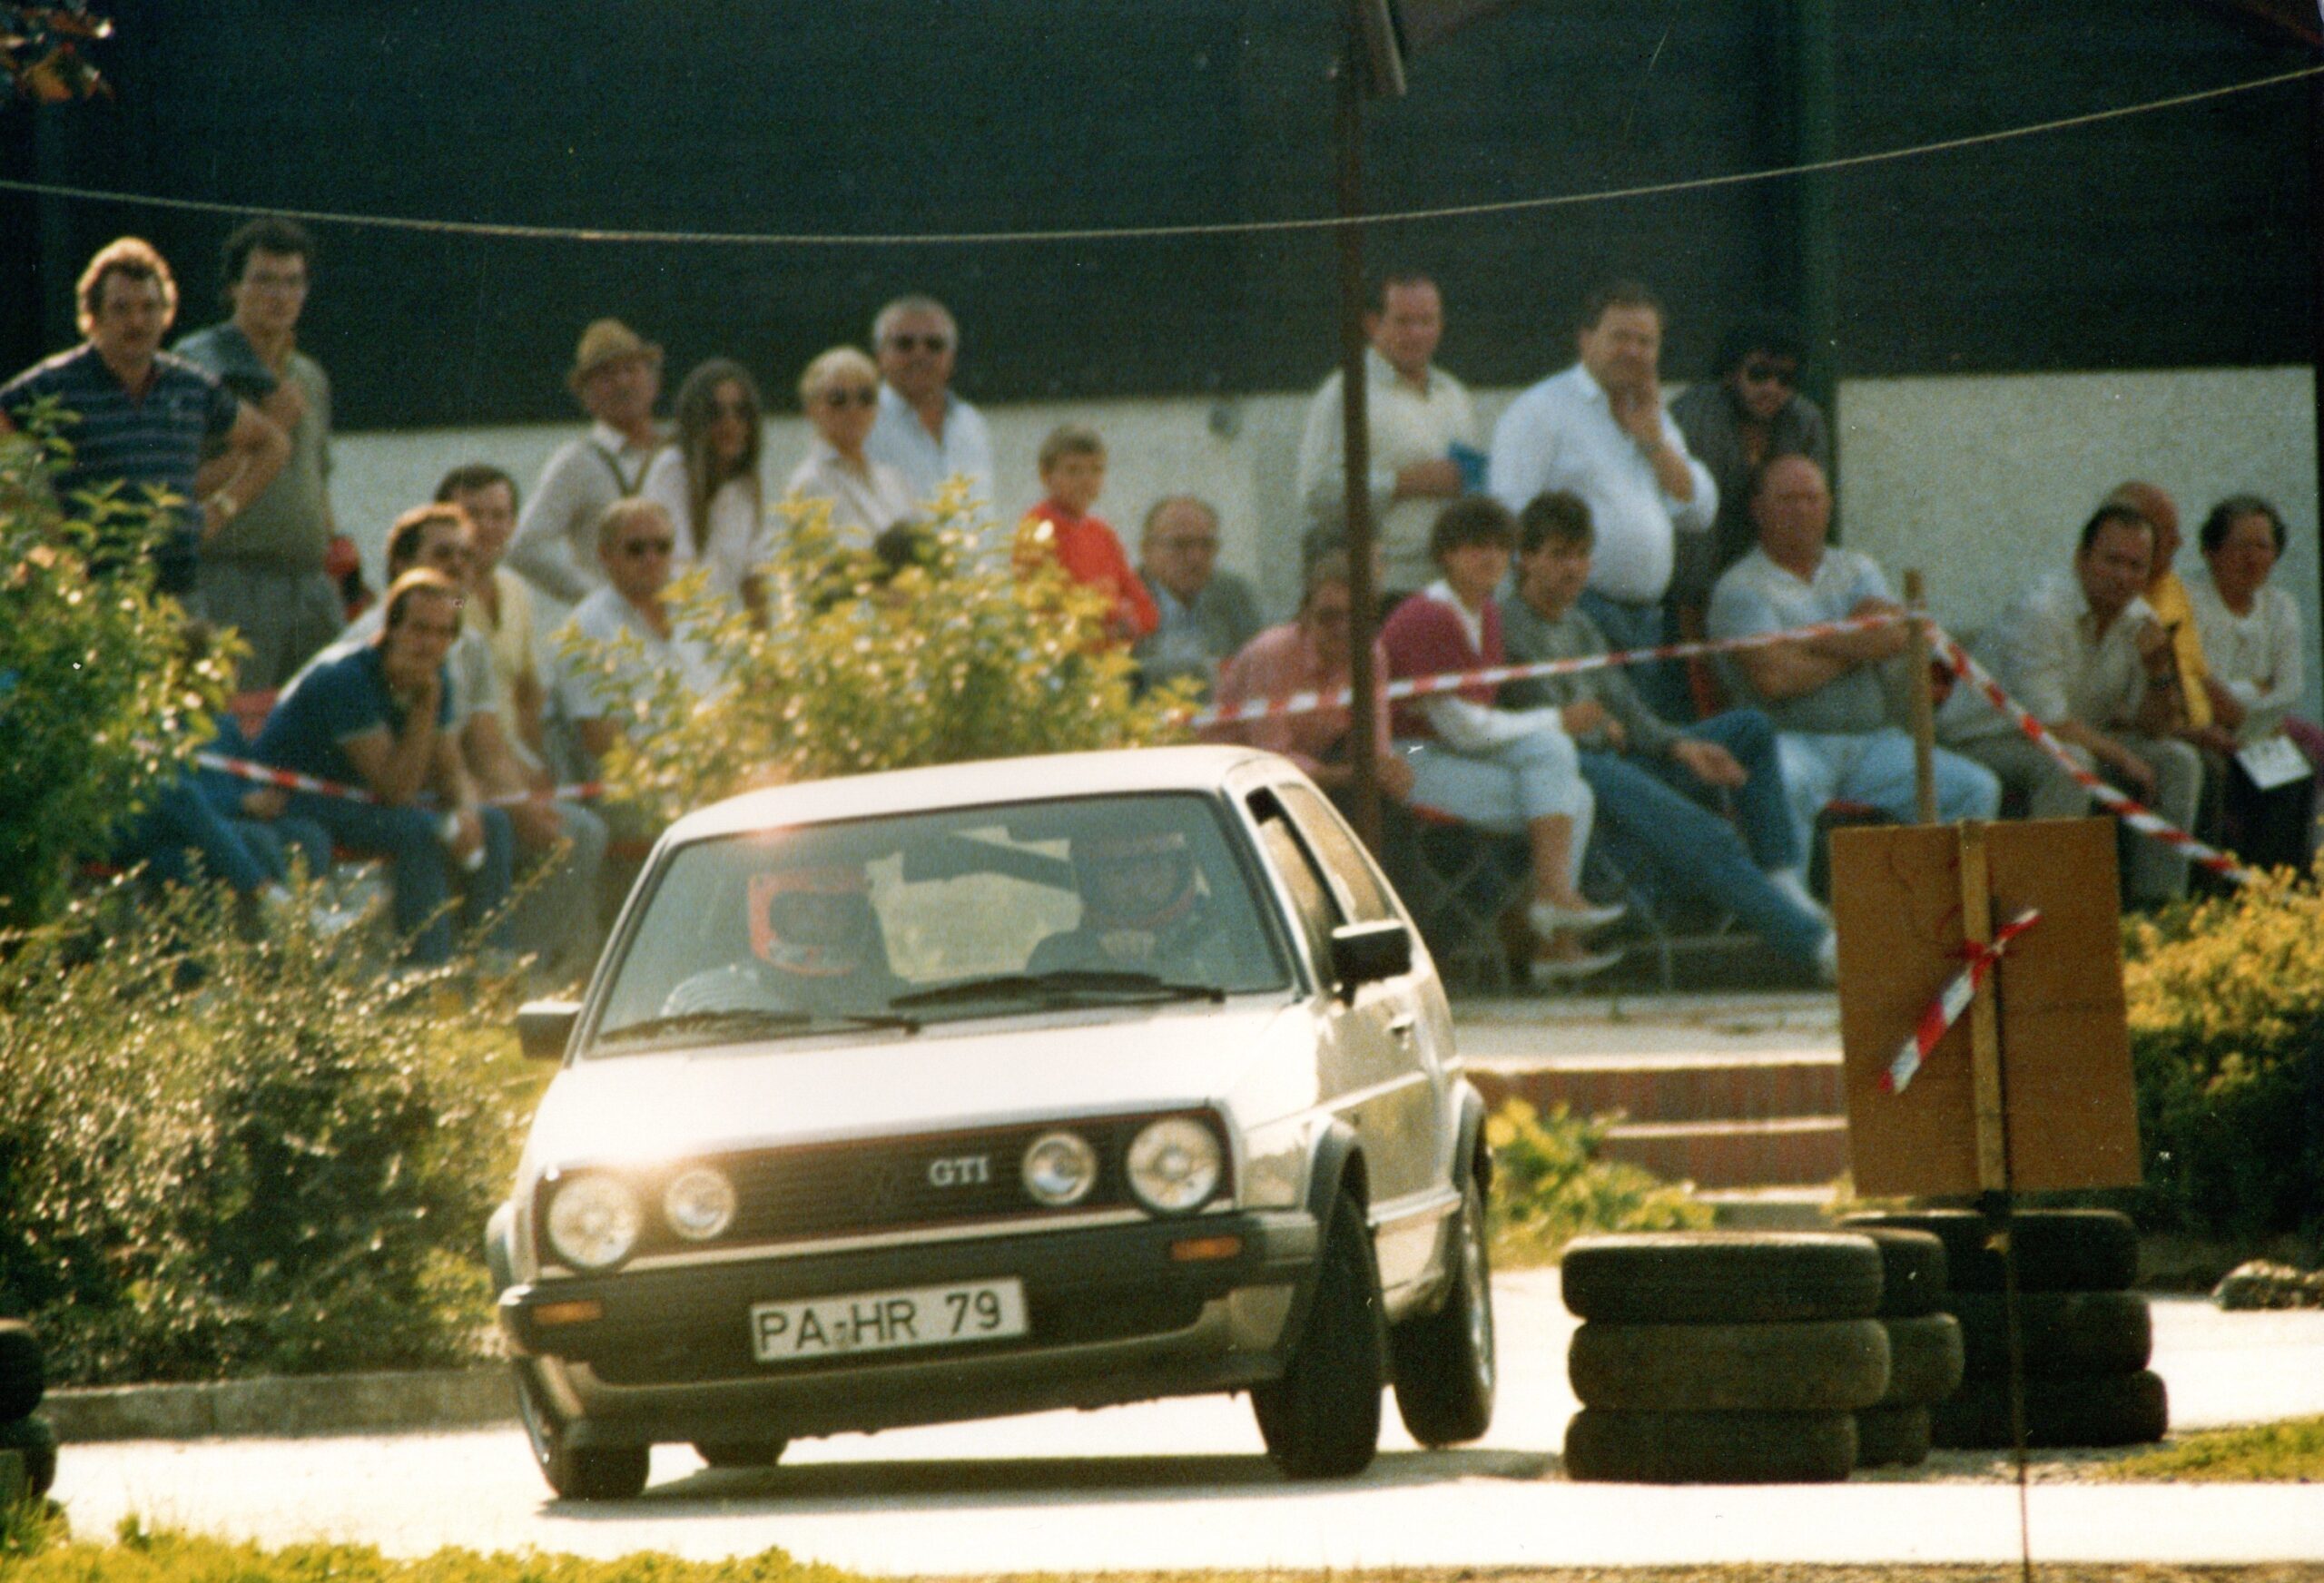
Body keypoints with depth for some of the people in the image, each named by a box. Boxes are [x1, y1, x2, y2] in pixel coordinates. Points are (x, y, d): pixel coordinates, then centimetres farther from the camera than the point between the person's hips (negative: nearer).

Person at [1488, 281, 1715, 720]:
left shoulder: (1653, 417, 22)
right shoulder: (1540, 411, 0)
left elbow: (1700, 513, 14)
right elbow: (1509, 517, -7)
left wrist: (1653, 438, 4)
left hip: (1649, 617, 7)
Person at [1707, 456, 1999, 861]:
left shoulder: (1856, 570, 19)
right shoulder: (1739, 587, 2)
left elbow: (1896, 637, 0)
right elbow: (1772, 677, -13)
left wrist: (1809, 641, -6)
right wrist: (1856, 648, 0)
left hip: (1871, 740, 5)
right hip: (1793, 740, -5)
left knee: (1976, 790, -12)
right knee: (1786, 789, -40)